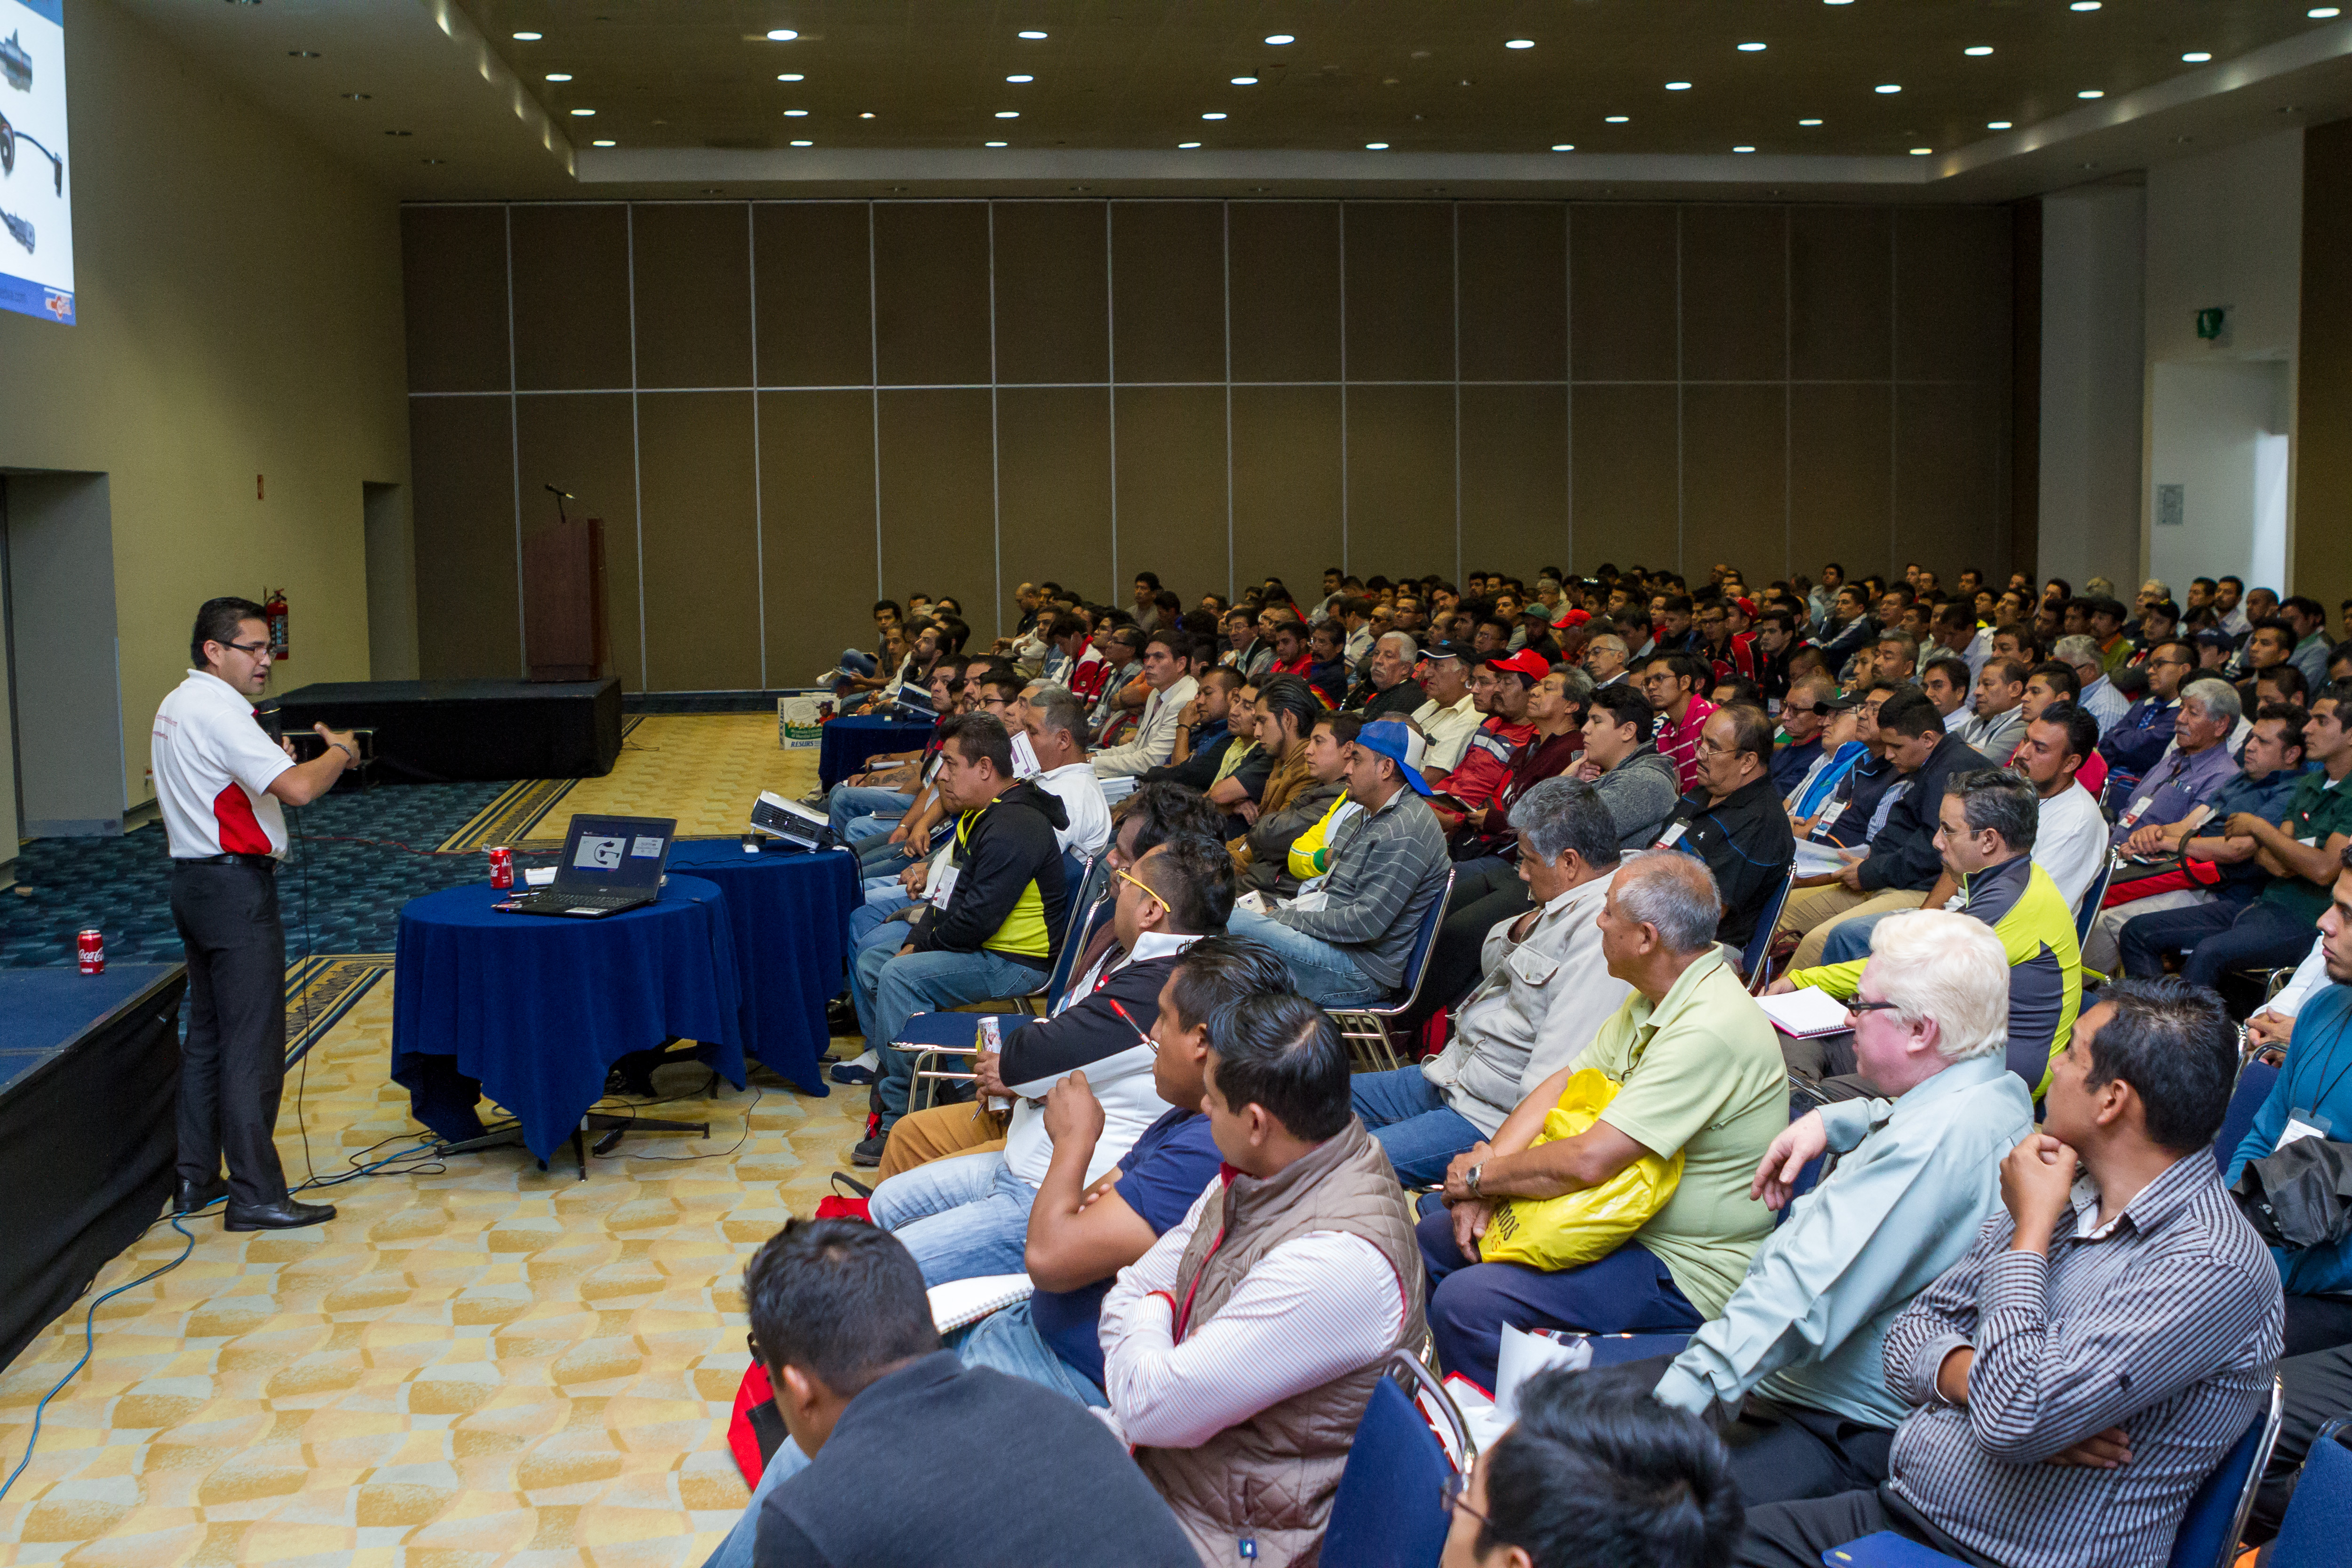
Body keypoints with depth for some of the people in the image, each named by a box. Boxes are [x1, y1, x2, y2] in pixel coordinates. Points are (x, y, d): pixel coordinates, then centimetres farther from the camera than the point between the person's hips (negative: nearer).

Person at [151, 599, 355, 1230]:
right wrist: (339, 753, -10)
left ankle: (197, 1179, 24)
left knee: (207, 1036, 17)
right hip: (236, 888, -11)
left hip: (193, 883, 11)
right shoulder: (219, 711, -18)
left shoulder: (176, 706, 14)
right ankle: (255, 1195, -4)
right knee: (253, 1046, -7)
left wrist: (283, 759, 11)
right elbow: (298, 789, -28)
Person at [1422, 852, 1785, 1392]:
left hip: (1686, 1272, -10)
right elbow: (1562, 1085, 6)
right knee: (1432, 1241, 12)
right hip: (1622, 1219, 10)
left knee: (1466, 1302, -23)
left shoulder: (1710, 1031, -29)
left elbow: (1589, 1160, -31)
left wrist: (1482, 1174, -14)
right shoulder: (1654, 998, 4)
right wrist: (1482, 1187, -7)